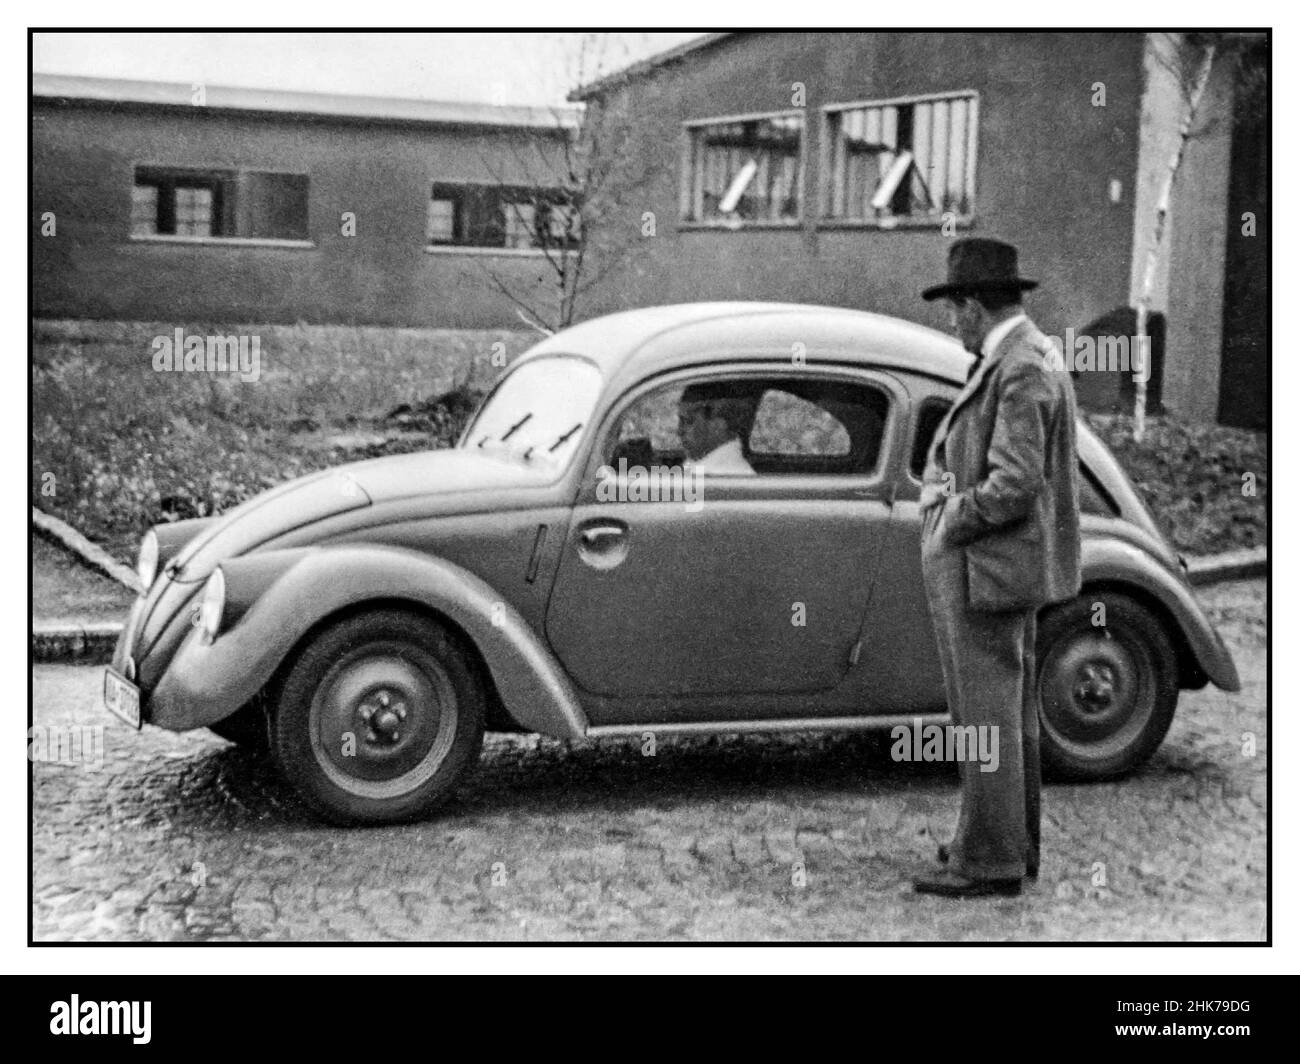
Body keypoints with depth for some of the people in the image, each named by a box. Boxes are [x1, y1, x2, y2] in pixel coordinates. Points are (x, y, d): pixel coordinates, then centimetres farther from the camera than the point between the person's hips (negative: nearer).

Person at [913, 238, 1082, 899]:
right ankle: (1014, 842, 28)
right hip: (1011, 570, 11)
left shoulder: (1019, 368, -18)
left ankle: (989, 861, 3)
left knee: (987, 714, -4)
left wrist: (952, 521, -13)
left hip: (982, 570, -11)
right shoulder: (1030, 358, 14)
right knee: (1011, 713, 17)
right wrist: (944, 482, 1)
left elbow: (1016, 484, -25)